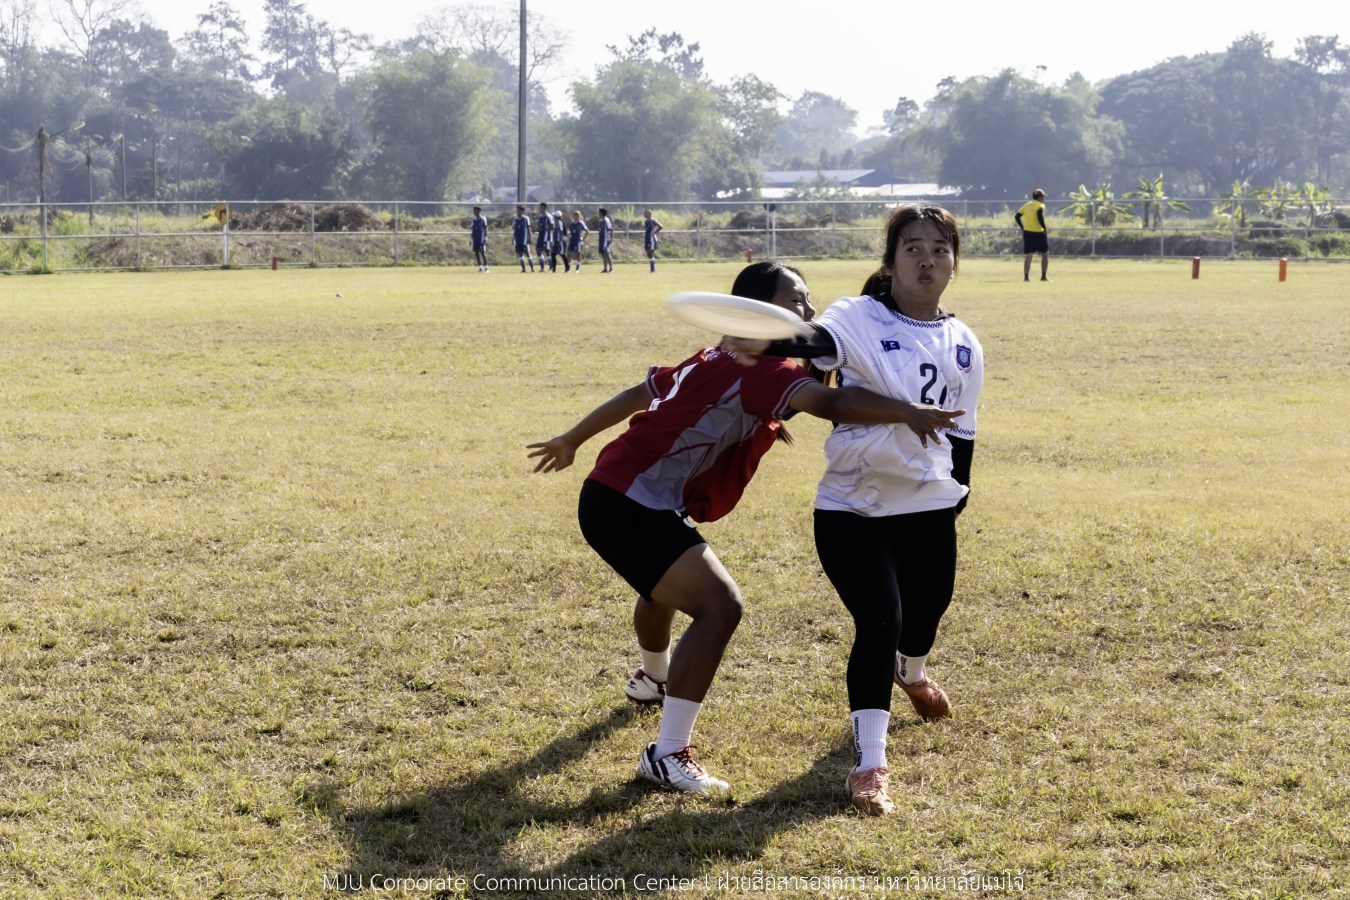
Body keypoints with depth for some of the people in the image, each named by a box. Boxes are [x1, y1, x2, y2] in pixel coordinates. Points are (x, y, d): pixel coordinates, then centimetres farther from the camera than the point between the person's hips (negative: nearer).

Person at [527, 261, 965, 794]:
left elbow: (640, 393, 21)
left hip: (613, 494, 11)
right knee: (719, 606, -21)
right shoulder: (759, 370, -19)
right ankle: (667, 756, -18)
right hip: (629, 507, -11)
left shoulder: (718, 361, 12)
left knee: (667, 585, 38)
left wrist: (573, 441, 31)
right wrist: (904, 410, -46)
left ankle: (652, 681, 69)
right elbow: (829, 403, -37)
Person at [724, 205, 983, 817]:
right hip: (851, 507, -5)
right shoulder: (859, 319, -10)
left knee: (926, 608, 22)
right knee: (879, 621, -17)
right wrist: (765, 346, -55)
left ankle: (912, 672, 61)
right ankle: (870, 764, -10)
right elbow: (818, 342, -33)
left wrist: (956, 497, 19)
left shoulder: (964, 347, 5)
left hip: (929, 506, 5)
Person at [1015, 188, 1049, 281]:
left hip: (1027, 233, 5)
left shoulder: (1026, 205, 12)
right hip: (1039, 233, -5)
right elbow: (1040, 216, -24)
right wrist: (1045, 228, -18)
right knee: (1045, 254, 9)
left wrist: (1022, 227, 13)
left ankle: (1026, 276, -5)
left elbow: (1017, 217, 7)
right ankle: (1044, 276, 7)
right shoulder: (1040, 205, -5)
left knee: (1028, 255, 4)